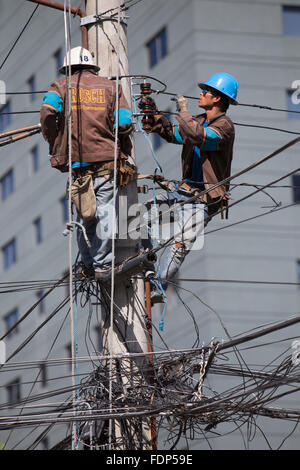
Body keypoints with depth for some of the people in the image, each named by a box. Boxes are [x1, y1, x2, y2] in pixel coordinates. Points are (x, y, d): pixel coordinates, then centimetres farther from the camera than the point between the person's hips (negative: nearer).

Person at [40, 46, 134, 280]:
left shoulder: (62, 86, 9)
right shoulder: (110, 87, 12)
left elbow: (48, 111, -11)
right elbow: (124, 124, 0)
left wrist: (54, 145, 1)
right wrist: (124, 153, 13)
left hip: (77, 163, 0)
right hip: (107, 159, 0)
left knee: (83, 214, 9)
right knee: (104, 210, 0)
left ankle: (88, 265, 12)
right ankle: (102, 264, -4)